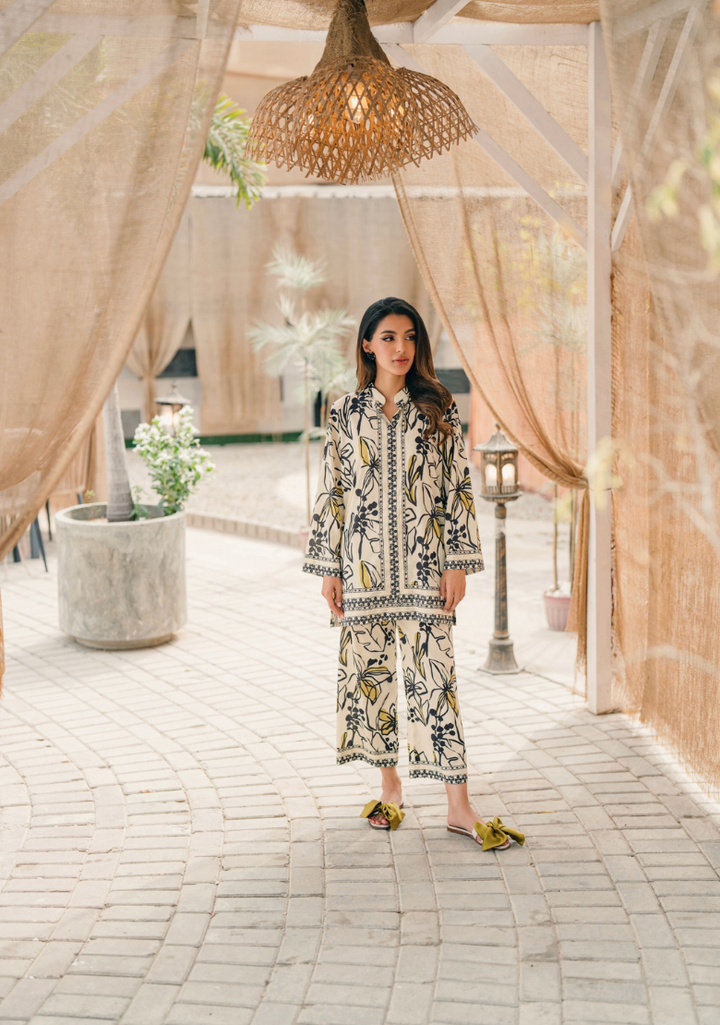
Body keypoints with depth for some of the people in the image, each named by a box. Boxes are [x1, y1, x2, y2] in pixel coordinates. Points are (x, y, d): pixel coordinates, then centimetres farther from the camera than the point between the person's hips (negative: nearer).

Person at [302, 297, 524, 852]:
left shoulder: (439, 409, 3)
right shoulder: (346, 413, 5)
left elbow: (457, 487, 2)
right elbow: (332, 492, 6)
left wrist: (458, 563, -4)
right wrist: (328, 569, 2)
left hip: (423, 566, -1)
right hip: (364, 566, 2)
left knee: (435, 675, -4)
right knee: (369, 671, 8)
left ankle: (459, 806, 0)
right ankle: (390, 785, 25)